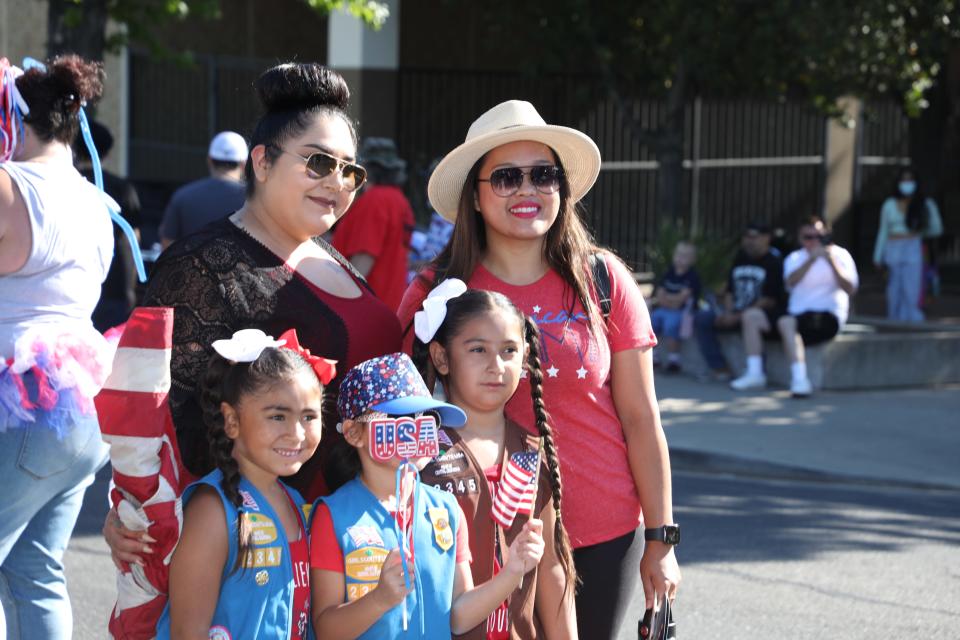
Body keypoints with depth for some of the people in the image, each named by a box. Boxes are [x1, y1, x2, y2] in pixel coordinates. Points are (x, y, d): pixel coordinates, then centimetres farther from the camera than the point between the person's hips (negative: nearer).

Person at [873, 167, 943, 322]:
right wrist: (878, 256, 11)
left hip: (913, 251, -2)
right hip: (893, 250, 2)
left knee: (911, 291, -11)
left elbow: (936, 229, 13)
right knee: (894, 290, 1)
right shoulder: (890, 204, 9)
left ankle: (911, 320, -12)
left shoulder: (926, 205, 6)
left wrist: (917, 233, 3)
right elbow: (882, 232, 13)